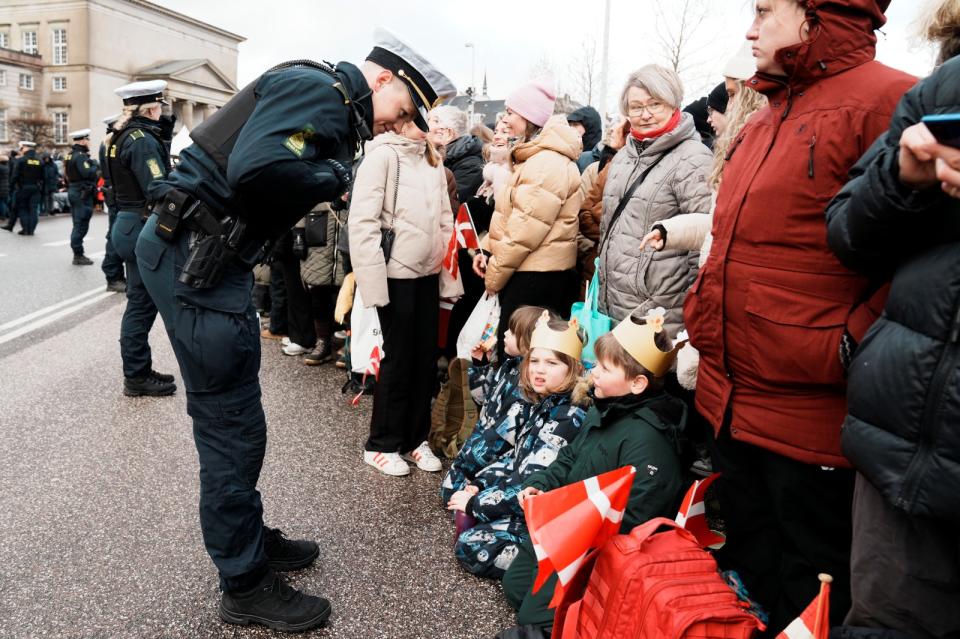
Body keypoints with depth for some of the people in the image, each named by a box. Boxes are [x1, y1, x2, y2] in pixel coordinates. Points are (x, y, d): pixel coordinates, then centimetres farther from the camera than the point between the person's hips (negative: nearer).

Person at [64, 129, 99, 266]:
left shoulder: (70, 155, 14)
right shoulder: (81, 156, -16)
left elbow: (67, 173, 19)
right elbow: (88, 173, -26)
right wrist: (94, 164, -10)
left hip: (73, 191, 10)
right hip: (82, 193, -10)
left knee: (78, 224, 15)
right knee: (81, 225, -5)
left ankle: (78, 254, 21)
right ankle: (78, 256, -2)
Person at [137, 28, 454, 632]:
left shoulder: (336, 106, 17)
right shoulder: (320, 87, -14)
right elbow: (255, 169, -29)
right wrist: (332, 178, -14)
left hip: (208, 256, 10)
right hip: (195, 257, -10)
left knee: (232, 417, 19)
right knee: (233, 425, -1)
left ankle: (249, 538, 36)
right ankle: (246, 585, 15)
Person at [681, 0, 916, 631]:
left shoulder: (891, 102, -14)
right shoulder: (762, 121, 14)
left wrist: (849, 348, -19)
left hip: (811, 413, -8)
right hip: (730, 402, 8)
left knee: (809, 600, 12)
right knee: (747, 565, 24)